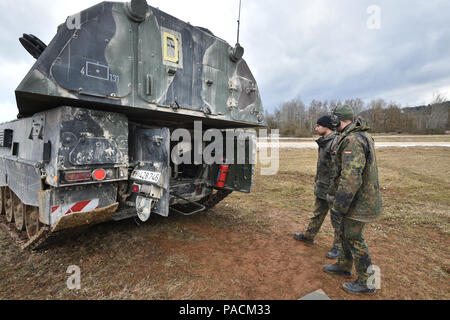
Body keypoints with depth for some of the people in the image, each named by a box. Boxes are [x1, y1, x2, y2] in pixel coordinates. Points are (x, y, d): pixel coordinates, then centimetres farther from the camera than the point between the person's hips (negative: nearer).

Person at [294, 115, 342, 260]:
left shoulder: (337, 142, -20)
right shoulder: (323, 142, 11)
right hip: (321, 188, 9)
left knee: (337, 219, 8)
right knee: (317, 214, 23)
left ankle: (338, 247, 25)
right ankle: (309, 236, 39)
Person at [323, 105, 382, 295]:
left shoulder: (353, 141, -26)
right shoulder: (360, 137, 10)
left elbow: (351, 178, -31)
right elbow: (342, 170, 17)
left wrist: (339, 206, -22)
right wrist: (332, 191, 22)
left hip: (359, 202, -10)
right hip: (359, 199, 10)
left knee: (354, 239, 4)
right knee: (345, 233, 21)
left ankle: (367, 282, 22)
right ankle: (344, 266, 39)